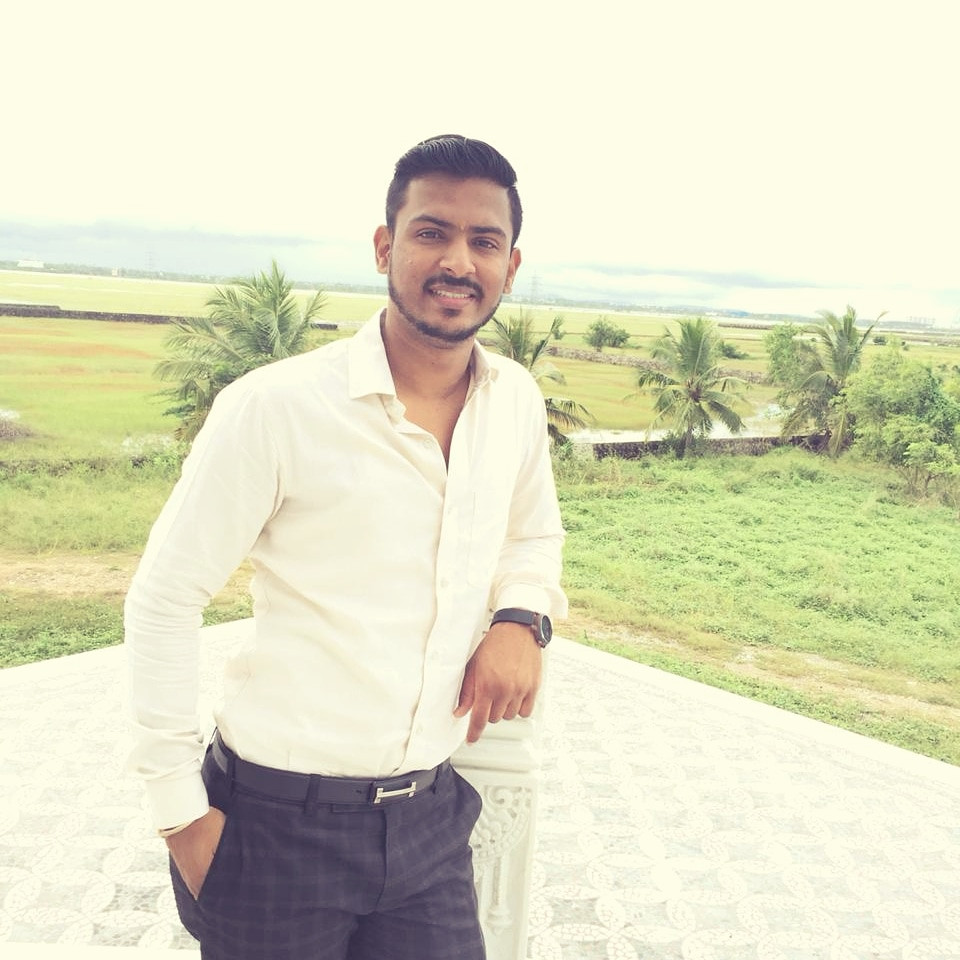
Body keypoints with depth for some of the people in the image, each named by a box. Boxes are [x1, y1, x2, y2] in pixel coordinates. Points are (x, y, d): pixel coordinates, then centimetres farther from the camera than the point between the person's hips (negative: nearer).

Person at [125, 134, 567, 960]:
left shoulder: (517, 401, 0)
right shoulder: (276, 408, -16)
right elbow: (163, 600, -9)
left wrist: (521, 617, -4)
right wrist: (181, 809, -7)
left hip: (430, 818, 4)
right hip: (280, 824, -4)